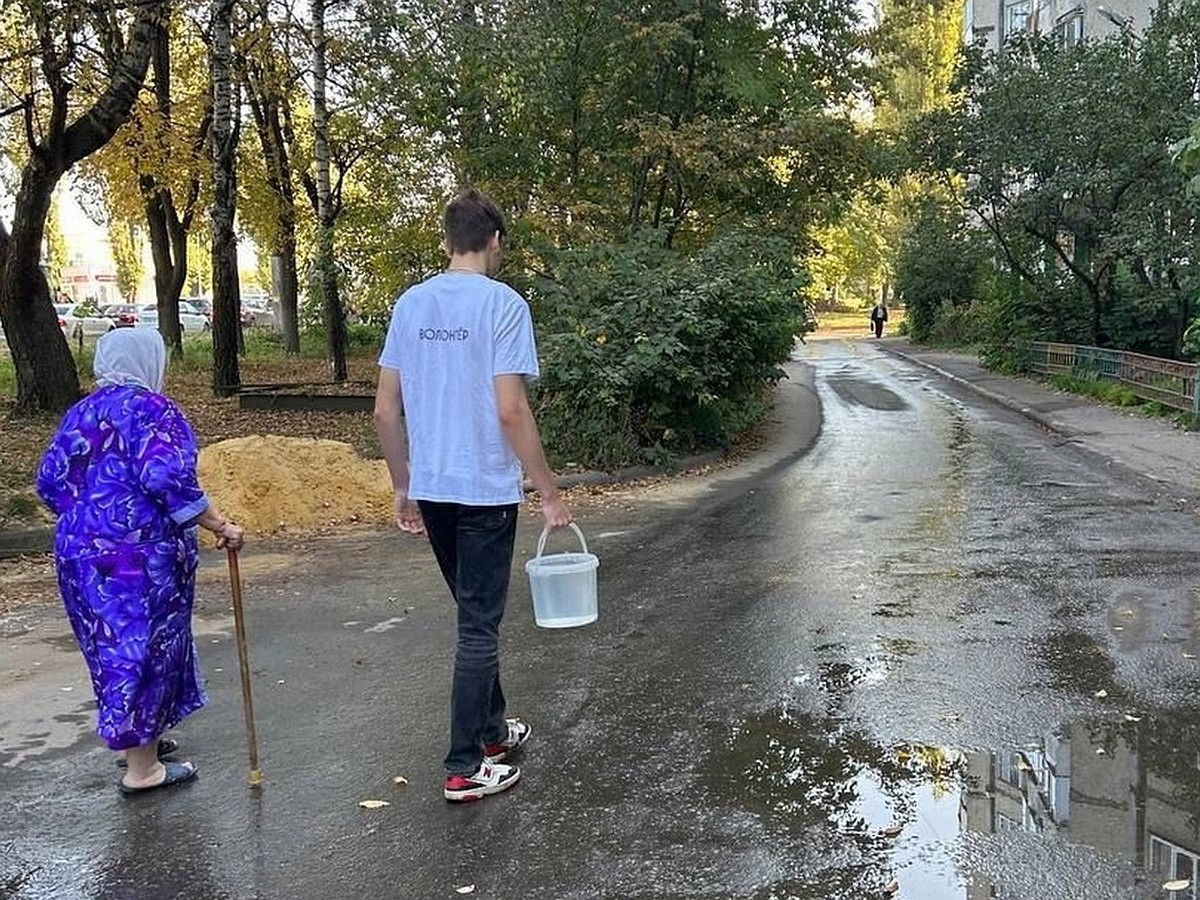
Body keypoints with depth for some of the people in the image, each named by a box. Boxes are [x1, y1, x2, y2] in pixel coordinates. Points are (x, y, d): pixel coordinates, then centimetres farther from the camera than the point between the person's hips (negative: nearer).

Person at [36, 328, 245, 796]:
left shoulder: (79, 413, 12)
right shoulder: (148, 408, -10)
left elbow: (49, 482, 14)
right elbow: (168, 478, -22)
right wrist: (219, 525, -18)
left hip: (79, 551, 8)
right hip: (139, 553, -8)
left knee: (113, 645, 20)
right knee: (144, 647, 1)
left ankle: (134, 740, 35)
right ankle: (142, 768, 9)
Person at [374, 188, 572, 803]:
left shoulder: (410, 304, 6)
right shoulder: (503, 304, -11)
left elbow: (385, 410, 7)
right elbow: (510, 411, -17)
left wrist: (403, 488, 17)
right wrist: (549, 494, -10)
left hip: (430, 490, 6)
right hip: (486, 489, -6)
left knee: (475, 613, 21)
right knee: (479, 625, 3)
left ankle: (493, 729, 35)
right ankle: (464, 768, 9)